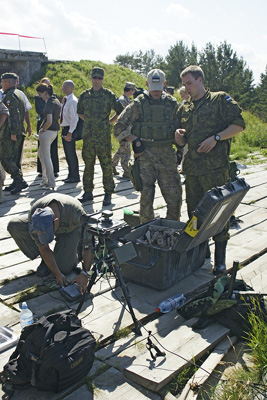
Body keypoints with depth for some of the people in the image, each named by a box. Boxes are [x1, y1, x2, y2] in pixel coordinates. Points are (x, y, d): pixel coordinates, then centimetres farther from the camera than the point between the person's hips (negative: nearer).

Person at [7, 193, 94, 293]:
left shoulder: (76, 214, -43)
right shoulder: (33, 215, -33)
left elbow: (89, 245, -34)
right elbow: (43, 248, -23)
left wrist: (84, 274, -39)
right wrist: (57, 274, -26)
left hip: (71, 229, -3)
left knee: (62, 268, -22)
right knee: (14, 225, -20)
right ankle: (46, 260, -5)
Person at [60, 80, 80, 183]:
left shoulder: (73, 101, -15)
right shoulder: (65, 100, 13)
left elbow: (74, 118, -20)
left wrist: (70, 133, -23)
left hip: (69, 129, -10)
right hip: (64, 128, 10)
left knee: (71, 154, -3)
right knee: (68, 154, 15)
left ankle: (75, 177, 7)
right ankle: (71, 175, 25)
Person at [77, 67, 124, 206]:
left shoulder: (109, 95, 0)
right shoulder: (84, 95, 10)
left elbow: (121, 111, 6)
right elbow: (79, 112, 24)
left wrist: (109, 122, 3)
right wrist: (89, 121, 13)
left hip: (104, 136, -3)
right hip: (88, 135, 4)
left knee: (106, 165, -1)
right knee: (88, 164, 9)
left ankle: (108, 193, 6)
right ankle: (88, 192, 19)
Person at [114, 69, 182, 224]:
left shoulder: (172, 103, 10)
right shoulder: (138, 104, 3)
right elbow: (118, 128, 6)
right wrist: (134, 139, -6)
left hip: (167, 156, 2)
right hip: (145, 155, -2)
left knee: (174, 196, -1)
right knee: (146, 196, -1)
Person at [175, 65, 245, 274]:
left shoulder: (221, 99, 2)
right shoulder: (184, 109, 18)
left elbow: (239, 124, -4)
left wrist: (216, 138, -15)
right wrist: (179, 135, -2)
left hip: (215, 167, -6)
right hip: (192, 168, 6)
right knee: (194, 212, 11)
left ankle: (220, 257, 7)